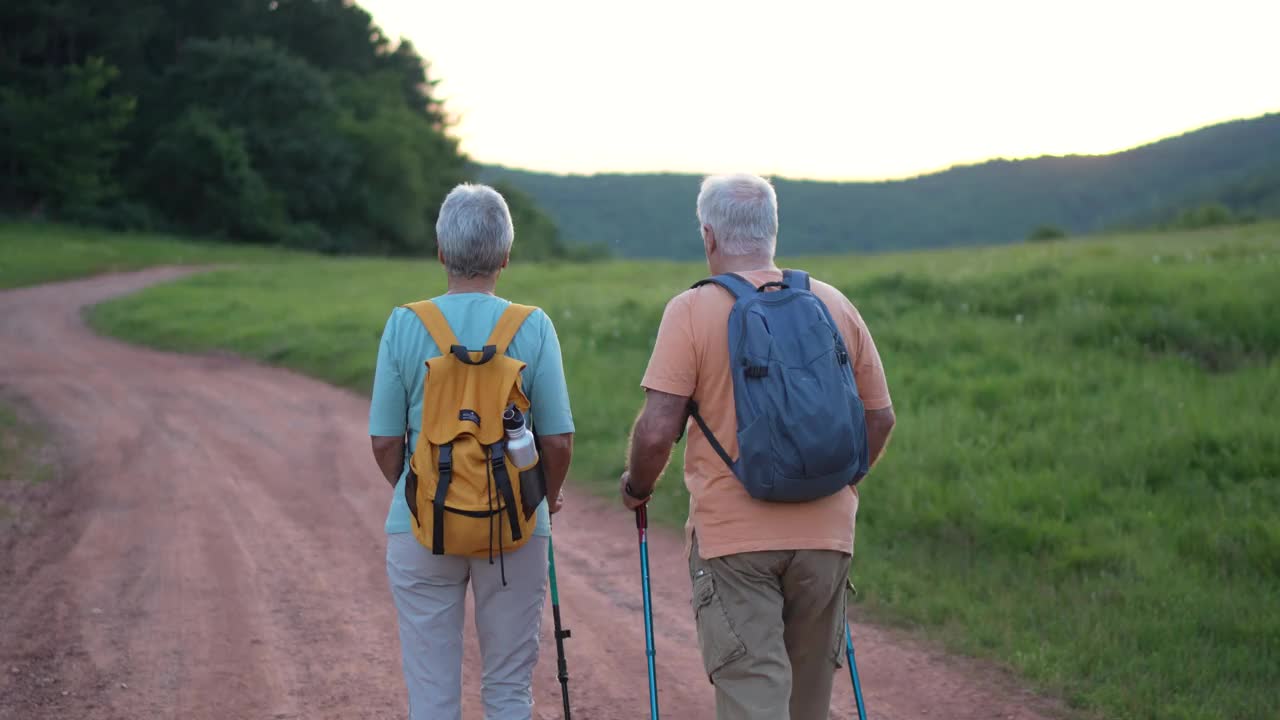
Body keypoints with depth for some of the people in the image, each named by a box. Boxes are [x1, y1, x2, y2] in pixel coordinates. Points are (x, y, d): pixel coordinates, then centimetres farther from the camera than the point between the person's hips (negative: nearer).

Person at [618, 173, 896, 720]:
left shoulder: (692, 310, -8)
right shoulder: (835, 306, 5)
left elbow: (657, 430, -13)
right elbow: (879, 416, 9)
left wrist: (636, 488, 6)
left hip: (733, 537, -4)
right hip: (825, 533, 4)